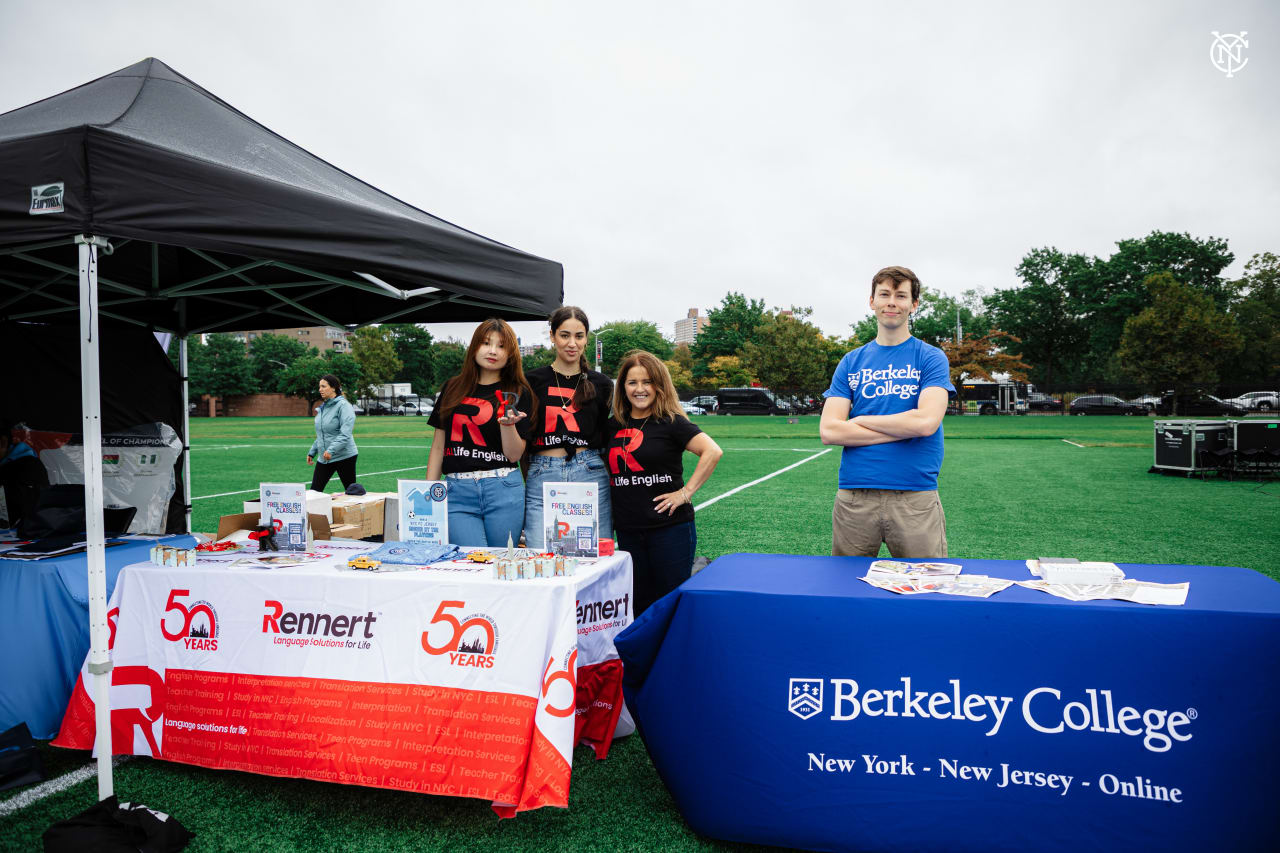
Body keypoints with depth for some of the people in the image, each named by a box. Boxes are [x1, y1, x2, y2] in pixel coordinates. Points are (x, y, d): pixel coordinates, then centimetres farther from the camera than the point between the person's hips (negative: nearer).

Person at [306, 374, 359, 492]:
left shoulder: (343, 405, -13)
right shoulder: (323, 407, 12)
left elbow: (345, 434, -23)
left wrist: (331, 450, -31)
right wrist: (312, 452, 18)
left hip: (344, 456, -7)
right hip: (323, 458, 7)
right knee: (314, 490, 3)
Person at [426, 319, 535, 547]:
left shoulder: (519, 393, 4)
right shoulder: (452, 388, 12)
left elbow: (514, 455, -1)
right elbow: (438, 445, 13)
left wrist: (507, 423, -18)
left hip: (503, 491, -1)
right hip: (456, 491, 1)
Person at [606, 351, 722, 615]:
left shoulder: (670, 422, -7)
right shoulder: (613, 426, 9)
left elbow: (713, 451, -17)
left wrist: (686, 492, -17)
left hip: (670, 527, -5)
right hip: (628, 531, 5)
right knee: (639, 605, 12)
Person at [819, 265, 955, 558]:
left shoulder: (930, 358, 3)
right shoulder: (851, 362, 10)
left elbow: (926, 422, -13)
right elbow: (828, 431, -2)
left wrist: (861, 420, -3)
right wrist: (903, 429, -7)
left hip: (916, 498, -2)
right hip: (854, 498, 2)